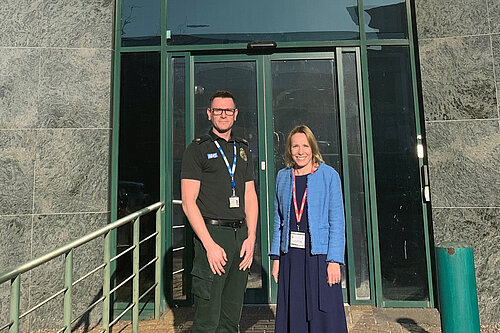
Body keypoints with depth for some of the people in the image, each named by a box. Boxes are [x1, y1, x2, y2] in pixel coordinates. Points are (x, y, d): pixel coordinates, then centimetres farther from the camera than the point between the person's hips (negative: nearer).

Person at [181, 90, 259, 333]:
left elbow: (250, 198, 15)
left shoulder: (243, 150, 17)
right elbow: (188, 203, -6)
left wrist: (251, 238, 3)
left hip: (241, 235, 5)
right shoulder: (197, 150, 0)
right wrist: (210, 245, -13)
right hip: (212, 233, -5)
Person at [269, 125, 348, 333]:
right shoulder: (283, 177, 9)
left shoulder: (329, 175, -1)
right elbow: (278, 220, 11)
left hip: (319, 255, -3)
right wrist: (276, 257, 6)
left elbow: (337, 221, -3)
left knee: (324, 316, 3)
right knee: (293, 316, 9)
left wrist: (334, 260, -9)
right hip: (290, 256, 3)